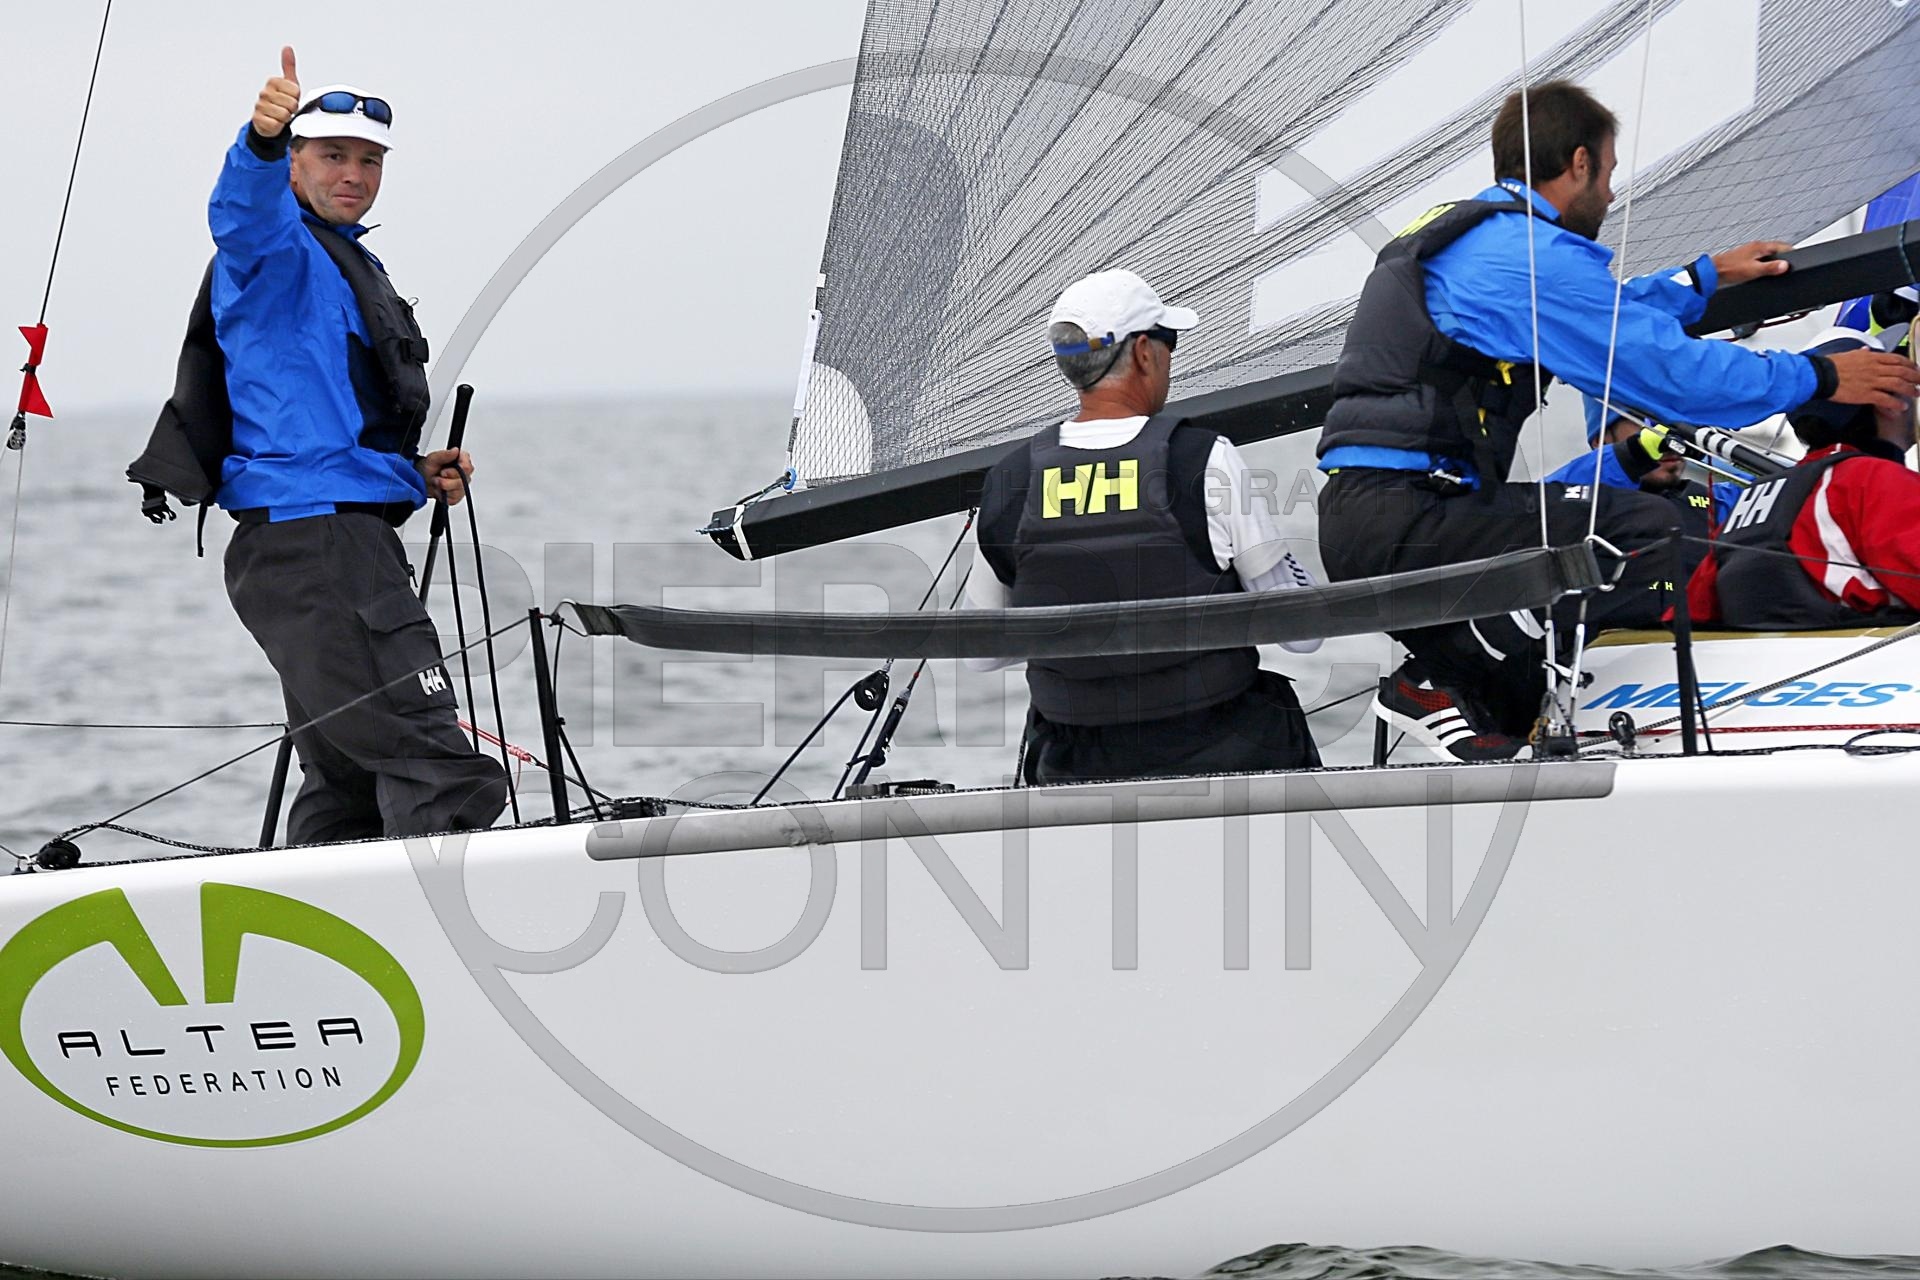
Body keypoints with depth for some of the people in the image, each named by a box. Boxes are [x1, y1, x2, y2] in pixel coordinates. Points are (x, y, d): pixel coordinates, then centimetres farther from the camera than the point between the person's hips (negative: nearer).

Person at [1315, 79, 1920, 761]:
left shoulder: (1455, 234, 23)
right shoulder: (1532, 253, -9)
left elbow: (1595, 320, 40)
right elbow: (1671, 371, -10)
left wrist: (1707, 276, 49)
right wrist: (1821, 377, 2)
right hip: (1406, 523, -10)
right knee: (1650, 531, -19)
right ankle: (1447, 680, -12)